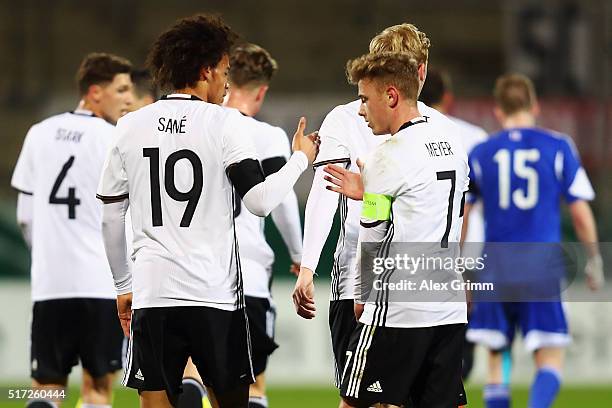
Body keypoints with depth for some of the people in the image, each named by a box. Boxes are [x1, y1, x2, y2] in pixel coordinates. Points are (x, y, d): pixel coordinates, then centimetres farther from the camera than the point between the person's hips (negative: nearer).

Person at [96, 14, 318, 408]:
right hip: (215, 294, -2)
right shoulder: (227, 124, -4)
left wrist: (123, 285, 21)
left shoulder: (131, 127, 7)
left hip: (152, 290, 2)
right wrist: (301, 160, 6)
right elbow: (260, 201, -10)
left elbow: (111, 216, 11)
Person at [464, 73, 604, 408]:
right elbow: (580, 212, 1)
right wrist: (594, 259, 15)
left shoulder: (480, 154, 6)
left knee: (496, 359, 12)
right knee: (550, 360, 2)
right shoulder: (558, 147, 2)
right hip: (543, 268, -2)